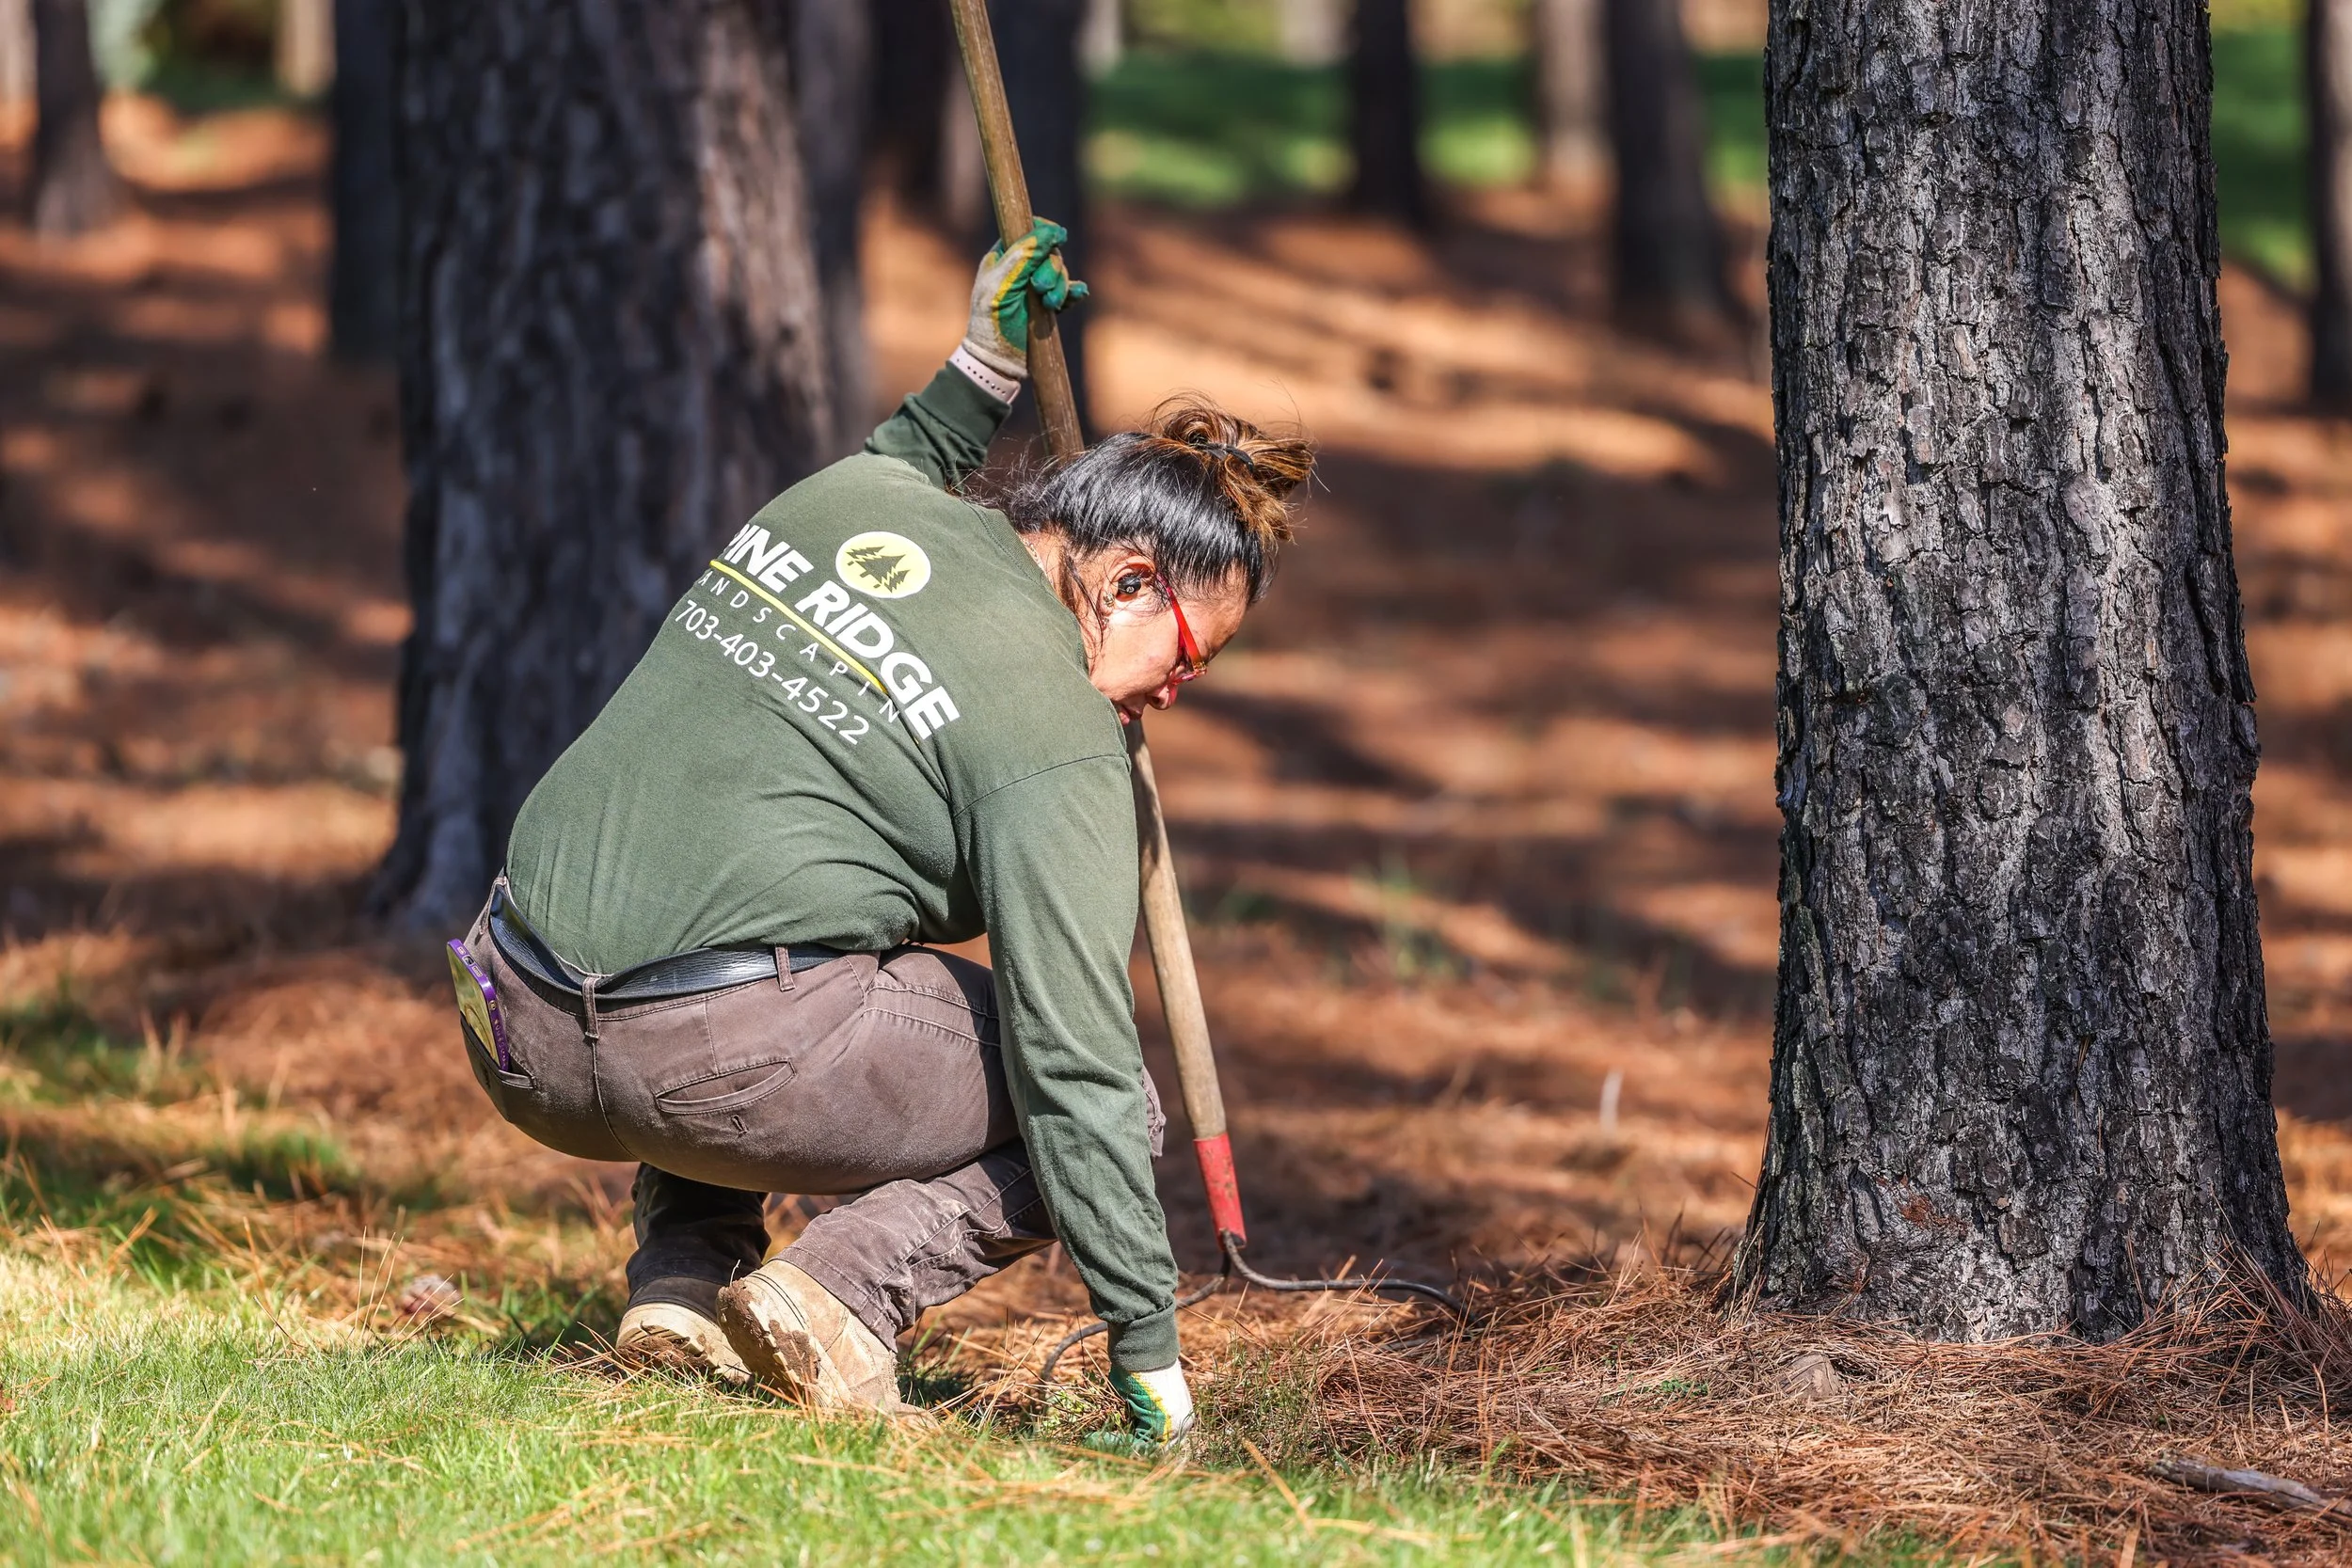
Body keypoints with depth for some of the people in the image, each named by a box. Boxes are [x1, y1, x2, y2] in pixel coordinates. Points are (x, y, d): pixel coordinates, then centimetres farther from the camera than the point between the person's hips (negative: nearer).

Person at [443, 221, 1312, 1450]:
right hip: (721, 1064, -7)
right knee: (1107, 1111, 14)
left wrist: (978, 378, 40)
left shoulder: (847, 491, 13)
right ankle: (850, 1283, -10)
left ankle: (682, 1267, 21)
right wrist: (1150, 1353, -5)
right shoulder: (1056, 737, -5)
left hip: (518, 1043, 7)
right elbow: (1073, 1064, -8)